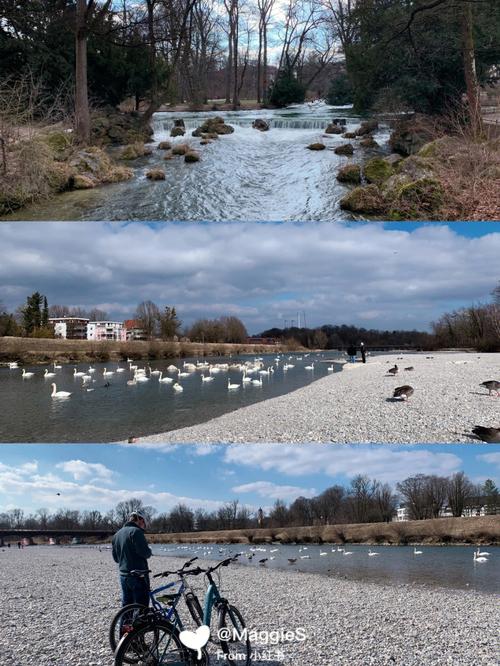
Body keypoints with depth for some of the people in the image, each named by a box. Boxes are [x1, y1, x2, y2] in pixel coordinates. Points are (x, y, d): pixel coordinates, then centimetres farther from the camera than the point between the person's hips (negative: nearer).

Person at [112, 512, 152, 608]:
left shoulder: (117, 534, 15)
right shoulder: (136, 531, -11)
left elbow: (115, 558, 20)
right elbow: (144, 552, -20)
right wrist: (149, 552, 0)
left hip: (123, 575, 8)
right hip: (138, 575, -8)